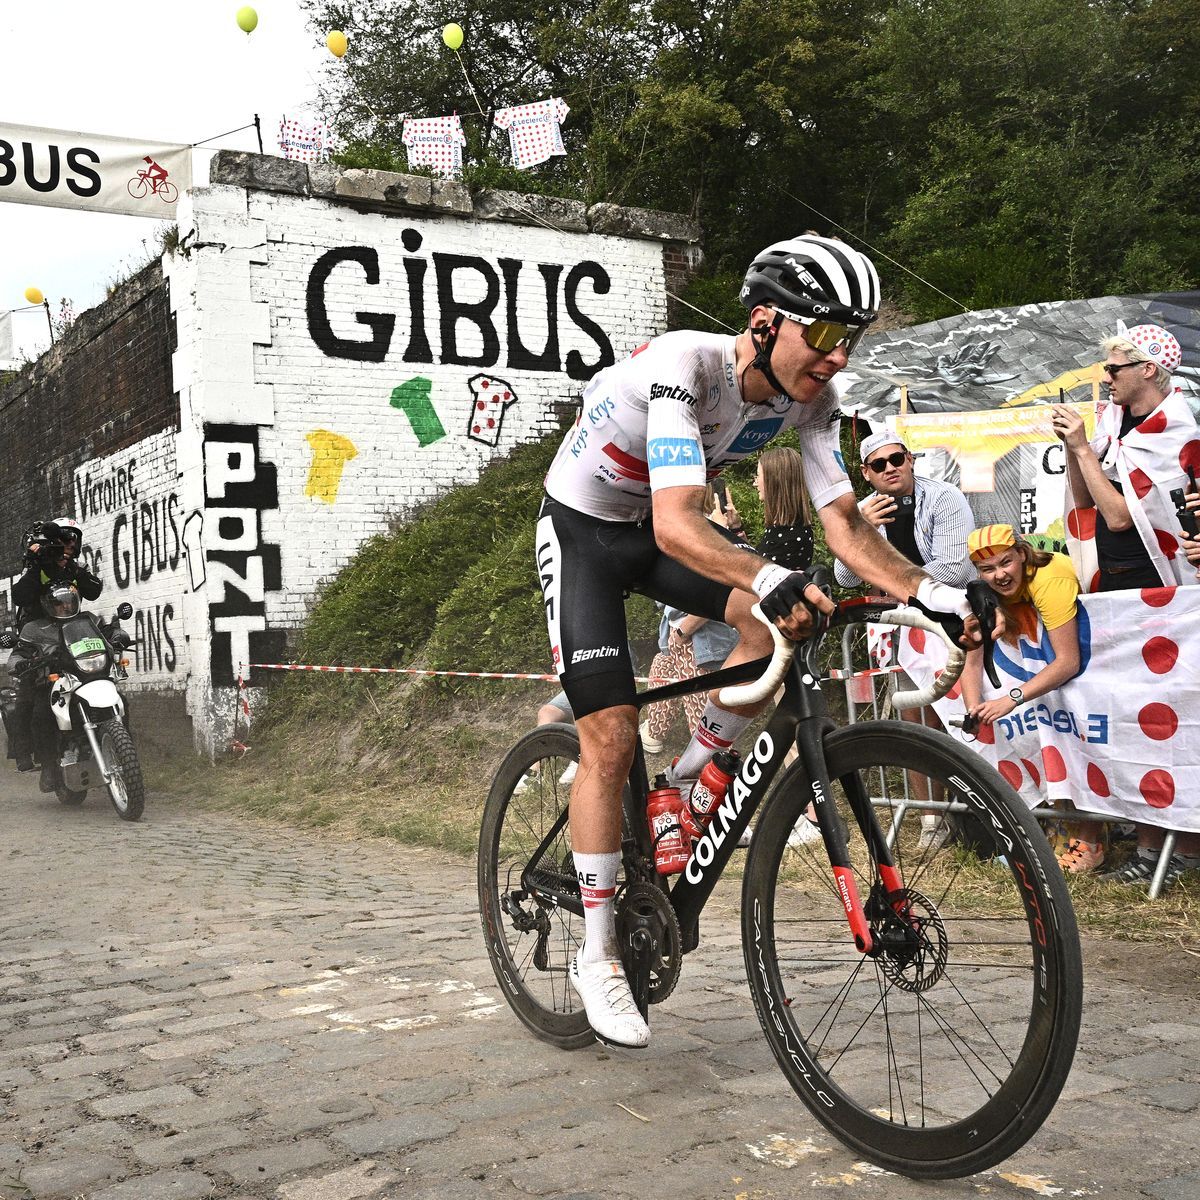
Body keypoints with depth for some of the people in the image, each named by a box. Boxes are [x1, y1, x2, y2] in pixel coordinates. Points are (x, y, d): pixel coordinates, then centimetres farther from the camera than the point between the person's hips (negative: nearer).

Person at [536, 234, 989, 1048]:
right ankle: (597, 955, 2)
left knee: (783, 620, -19)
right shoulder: (682, 365, -34)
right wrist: (772, 578, -61)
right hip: (582, 530, -6)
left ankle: (688, 783, 3)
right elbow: (676, 525, -45)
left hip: (657, 530, 6)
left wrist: (936, 593, -30)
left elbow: (845, 525, -16)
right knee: (613, 736, -13)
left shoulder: (811, 399, -14)